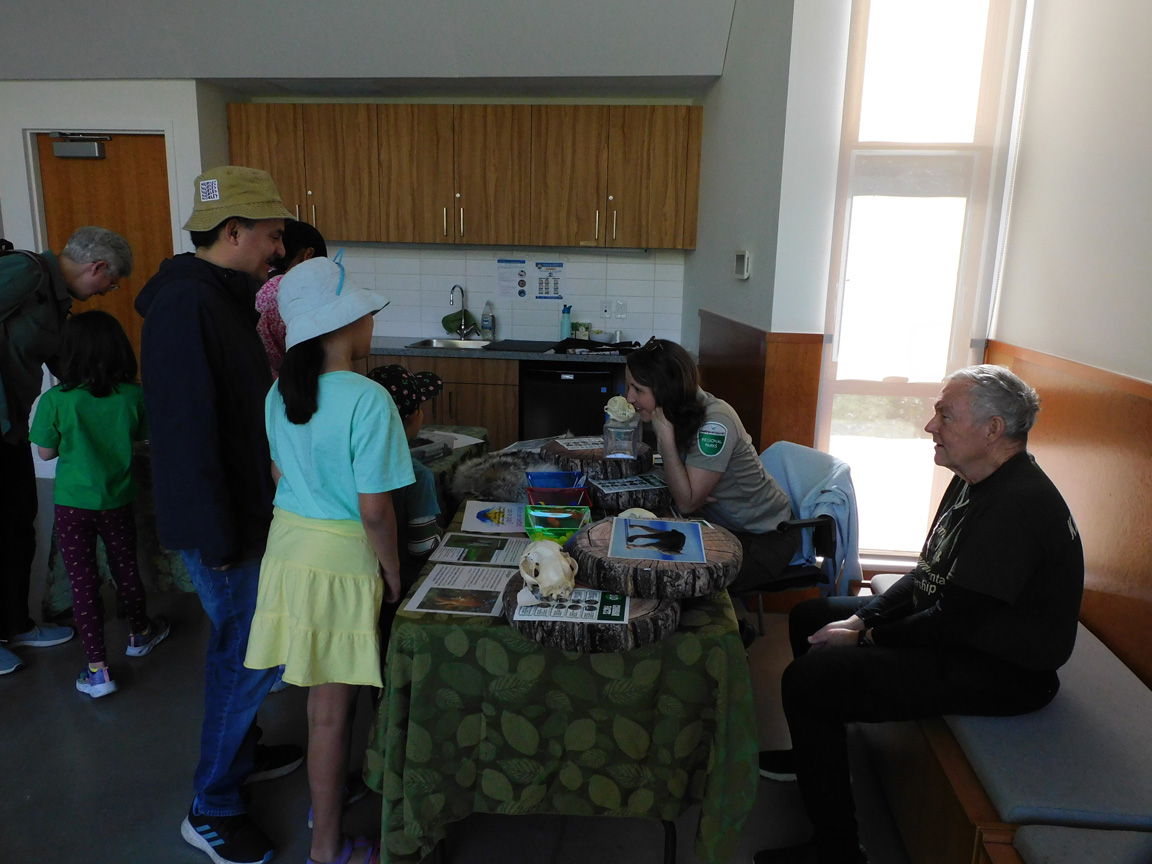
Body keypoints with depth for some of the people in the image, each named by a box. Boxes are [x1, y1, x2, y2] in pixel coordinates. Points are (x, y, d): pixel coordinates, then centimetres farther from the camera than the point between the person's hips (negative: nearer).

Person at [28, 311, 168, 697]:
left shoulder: (55, 400, -16)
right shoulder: (132, 396, -11)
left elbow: (46, 452, -5)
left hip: (73, 505, -2)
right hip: (118, 502, 2)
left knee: (84, 583, 6)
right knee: (126, 568, 21)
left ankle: (97, 670, 10)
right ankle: (139, 634, 41)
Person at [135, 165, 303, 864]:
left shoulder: (219, 297, 10)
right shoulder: (187, 304, -22)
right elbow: (188, 429, -25)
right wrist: (218, 538, -23)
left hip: (242, 511, 10)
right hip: (218, 523, -10)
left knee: (241, 648, 22)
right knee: (252, 655, 1)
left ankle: (241, 753, 42)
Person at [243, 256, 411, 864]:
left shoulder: (280, 394, 1)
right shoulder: (368, 400, -21)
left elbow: (279, 474, 12)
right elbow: (374, 508, -20)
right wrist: (394, 573, -6)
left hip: (287, 541, 7)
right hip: (341, 559, -7)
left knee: (320, 694, 24)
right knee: (331, 709, 8)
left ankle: (324, 799, 45)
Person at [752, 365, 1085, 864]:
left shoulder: (1016, 505, -27)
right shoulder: (973, 484, 6)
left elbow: (956, 622, -27)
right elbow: (926, 577, 11)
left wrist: (867, 640, -14)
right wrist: (862, 619, -1)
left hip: (1001, 671, -11)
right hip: (956, 628, 11)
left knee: (808, 678, -21)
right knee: (810, 618, 16)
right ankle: (817, 754, 34)